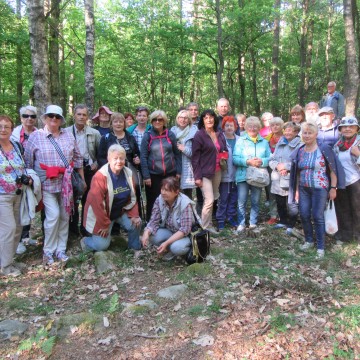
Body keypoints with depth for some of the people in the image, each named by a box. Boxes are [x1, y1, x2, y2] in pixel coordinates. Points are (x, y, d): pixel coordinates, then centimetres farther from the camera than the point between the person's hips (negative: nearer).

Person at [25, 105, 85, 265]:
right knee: (53, 215, -11)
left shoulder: (68, 136, 9)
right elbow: (28, 162, 2)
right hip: (47, 184, -3)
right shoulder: (35, 136, -1)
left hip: (66, 183, 4)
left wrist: (82, 179, 12)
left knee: (64, 216, 8)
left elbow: (77, 158, 13)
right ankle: (48, 251, 8)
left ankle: (61, 249, 22)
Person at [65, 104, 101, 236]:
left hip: (89, 170, 1)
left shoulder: (95, 133, 2)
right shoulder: (66, 132, 0)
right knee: (72, 200, 8)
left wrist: (96, 164, -2)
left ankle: (85, 228, 20)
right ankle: (73, 228, 20)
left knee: (88, 200, 8)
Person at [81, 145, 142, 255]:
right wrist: (105, 224, -20)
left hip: (120, 211, 5)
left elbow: (132, 197, 1)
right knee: (102, 245, -7)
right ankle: (85, 241, 26)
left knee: (136, 223, -14)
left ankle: (135, 247, 14)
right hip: (102, 214, -5)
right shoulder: (100, 176, -27)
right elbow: (96, 203, -26)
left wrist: (134, 215, -8)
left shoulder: (128, 173, -8)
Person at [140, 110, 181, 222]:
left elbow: (177, 154, 7)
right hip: (153, 175, -2)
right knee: (153, 201, 5)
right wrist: (146, 176, -10)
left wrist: (178, 171, 2)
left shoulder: (170, 135, 4)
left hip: (170, 173, 2)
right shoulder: (147, 136, -2)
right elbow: (143, 157, -5)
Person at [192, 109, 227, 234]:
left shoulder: (220, 134, 9)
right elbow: (195, 157, -9)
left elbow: (225, 150, 24)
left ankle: (209, 224, 24)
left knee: (215, 198, 9)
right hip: (205, 172, -6)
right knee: (209, 200, -8)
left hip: (217, 171, 6)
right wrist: (197, 176, -14)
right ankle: (206, 227, 7)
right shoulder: (199, 135, -7)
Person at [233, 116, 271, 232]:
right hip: (243, 175, -2)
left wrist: (262, 161, -16)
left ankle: (253, 223, 24)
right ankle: (241, 223, 13)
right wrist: (248, 162, -19)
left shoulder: (264, 142, 10)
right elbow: (235, 158, -7)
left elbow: (270, 158, 4)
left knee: (255, 202, 11)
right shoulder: (240, 141, 2)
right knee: (242, 202, 0)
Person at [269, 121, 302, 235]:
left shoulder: (300, 145, -8)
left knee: (292, 205, -1)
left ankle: (291, 225, 17)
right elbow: (271, 160, 9)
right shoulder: (279, 143, 13)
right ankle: (283, 222, 37)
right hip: (278, 180, 6)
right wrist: (277, 166, -11)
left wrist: (286, 166, -16)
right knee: (280, 203, 18)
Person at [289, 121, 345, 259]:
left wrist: (333, 188, -9)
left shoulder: (324, 149, -7)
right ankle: (309, 240, 26)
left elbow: (333, 170, -6)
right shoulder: (299, 152, 6)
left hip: (320, 189, -4)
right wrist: (297, 190, 11)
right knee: (304, 215, 5)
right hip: (303, 189, 4)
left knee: (318, 217, -3)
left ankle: (321, 247, 9)